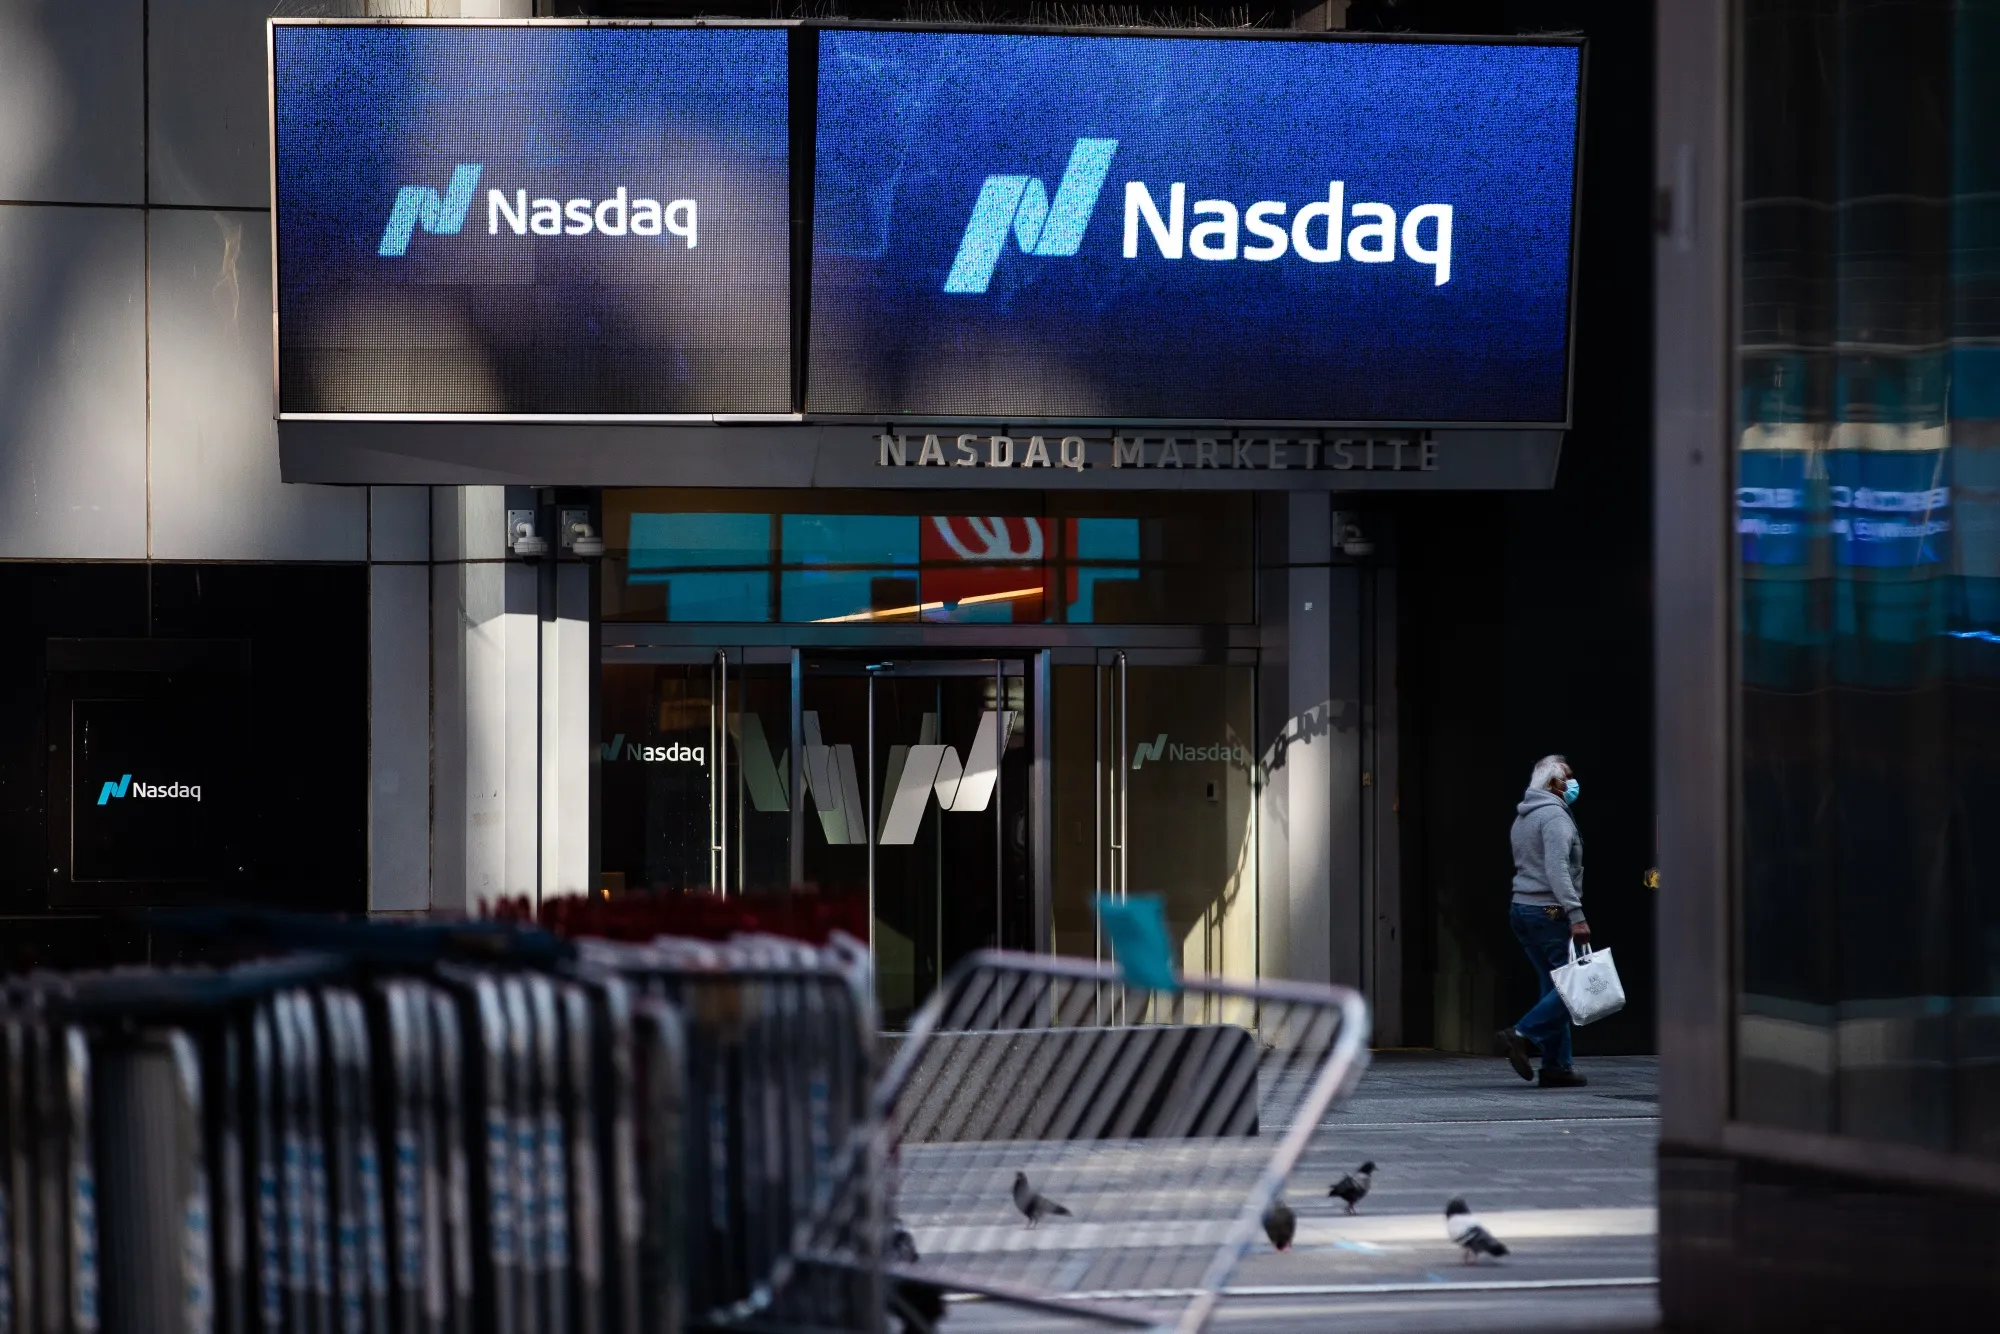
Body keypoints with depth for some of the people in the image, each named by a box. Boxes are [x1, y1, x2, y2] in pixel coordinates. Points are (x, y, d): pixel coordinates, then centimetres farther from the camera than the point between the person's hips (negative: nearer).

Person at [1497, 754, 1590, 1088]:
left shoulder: (1523, 816, 17)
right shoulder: (1554, 815, -12)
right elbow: (1557, 869, -22)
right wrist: (1576, 916, -25)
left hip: (1523, 910, 10)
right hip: (1549, 911, -10)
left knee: (1555, 986, 10)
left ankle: (1557, 1066, 6)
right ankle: (1522, 1034, -15)